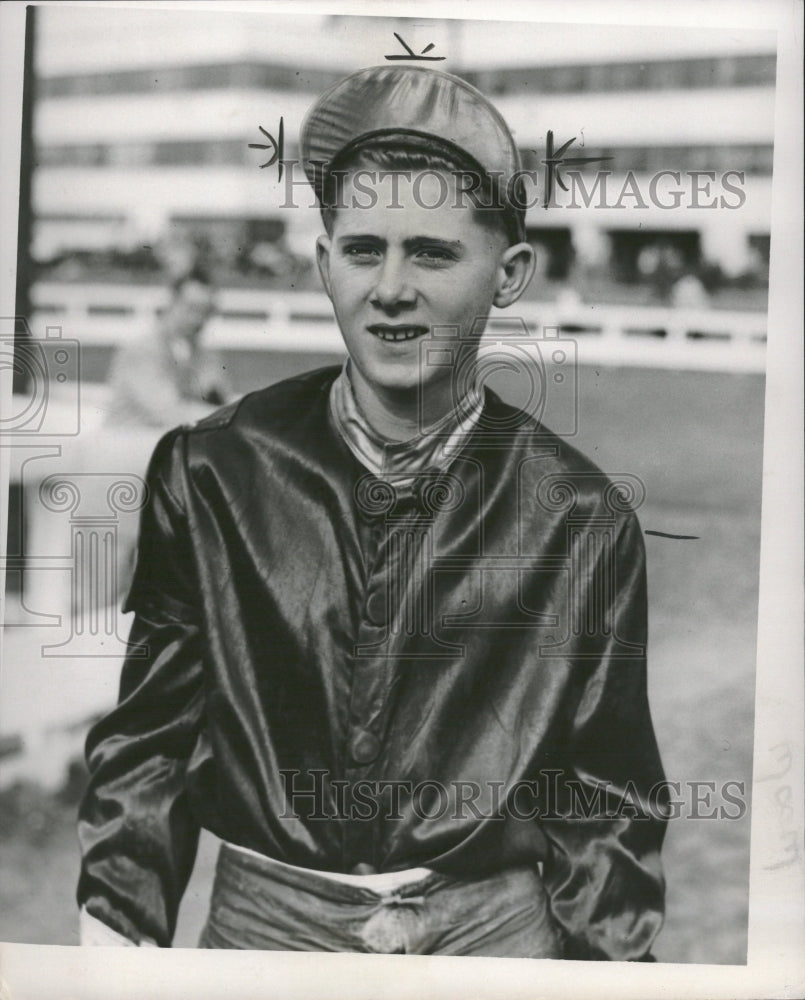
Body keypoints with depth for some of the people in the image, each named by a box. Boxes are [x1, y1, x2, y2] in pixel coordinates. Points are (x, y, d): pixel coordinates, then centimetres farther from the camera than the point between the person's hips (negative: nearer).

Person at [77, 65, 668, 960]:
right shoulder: (210, 472, -6)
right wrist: (118, 931, -6)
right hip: (263, 918, 1)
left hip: (496, 925, 0)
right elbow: (146, 741, 0)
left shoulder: (581, 518, -6)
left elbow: (608, 804, 0)